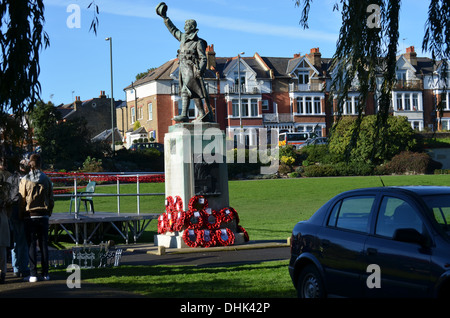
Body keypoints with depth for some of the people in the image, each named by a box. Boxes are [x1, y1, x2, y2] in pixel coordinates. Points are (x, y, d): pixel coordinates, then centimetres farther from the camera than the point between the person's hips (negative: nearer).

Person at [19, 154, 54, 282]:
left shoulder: (25, 180, -5)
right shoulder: (46, 179, 1)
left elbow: (22, 200, -3)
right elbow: (51, 200, 5)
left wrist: (22, 214, 7)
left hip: (30, 216, -2)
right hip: (43, 216, 2)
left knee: (31, 245, 1)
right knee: (44, 244, 7)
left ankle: (33, 274, 0)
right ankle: (45, 274, 9)